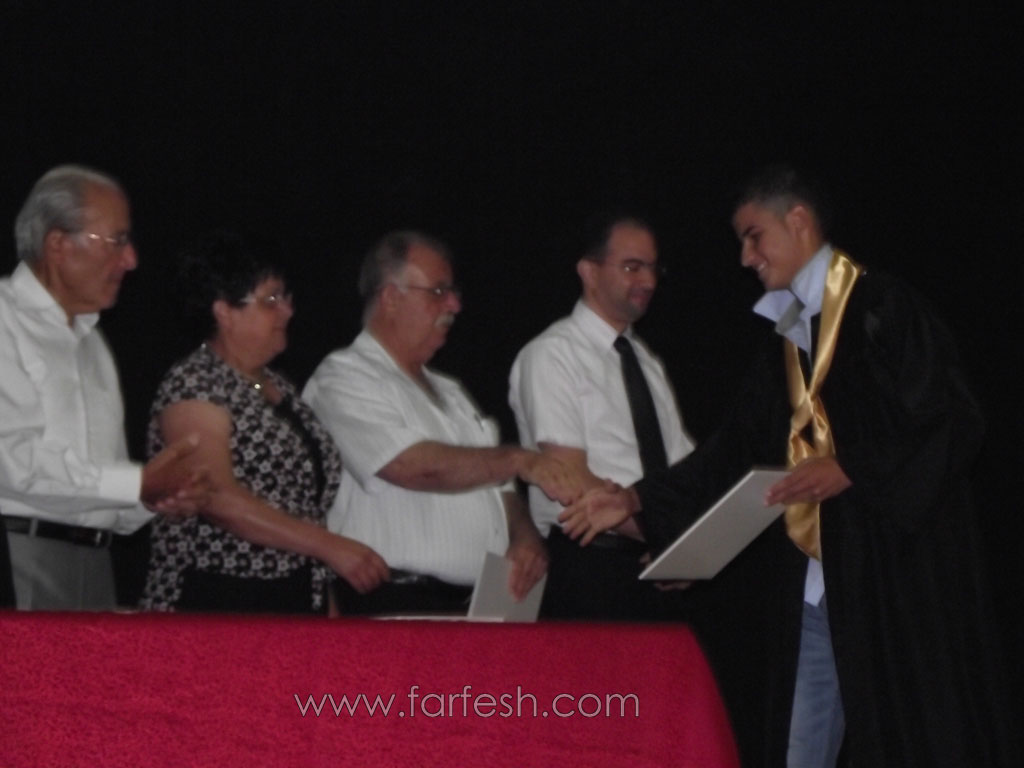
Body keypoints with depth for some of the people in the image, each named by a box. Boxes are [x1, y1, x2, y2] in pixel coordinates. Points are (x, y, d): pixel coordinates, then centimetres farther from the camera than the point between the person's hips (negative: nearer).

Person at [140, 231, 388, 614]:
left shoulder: (277, 387, 18)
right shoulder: (192, 386, -7)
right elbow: (218, 498, -19)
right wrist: (329, 546, -19)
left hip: (295, 597, 7)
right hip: (215, 601, -7)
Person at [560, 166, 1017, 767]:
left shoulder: (884, 310, -5)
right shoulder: (786, 338, 18)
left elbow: (953, 423, -12)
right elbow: (736, 451, 17)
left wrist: (851, 470, -20)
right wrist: (638, 501, 8)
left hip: (898, 580, -7)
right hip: (808, 591, 7)